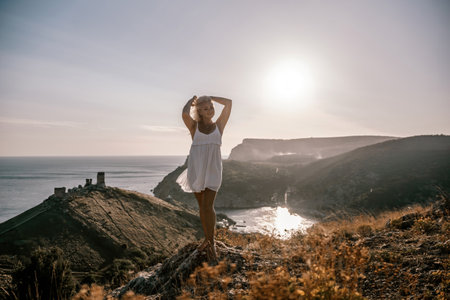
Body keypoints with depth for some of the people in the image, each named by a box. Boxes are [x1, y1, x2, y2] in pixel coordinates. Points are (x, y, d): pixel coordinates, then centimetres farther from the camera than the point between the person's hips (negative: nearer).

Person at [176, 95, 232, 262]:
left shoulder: (218, 125, 10)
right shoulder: (194, 127, 7)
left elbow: (228, 103, 5)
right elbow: (184, 114, -13)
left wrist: (210, 97, 15)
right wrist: (191, 101, 6)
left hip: (212, 169, -1)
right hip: (196, 168, 1)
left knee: (208, 206, -12)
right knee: (202, 206, 12)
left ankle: (211, 243, -1)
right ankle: (207, 239, 27)